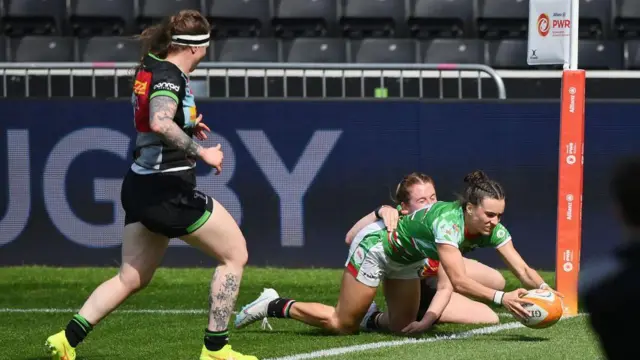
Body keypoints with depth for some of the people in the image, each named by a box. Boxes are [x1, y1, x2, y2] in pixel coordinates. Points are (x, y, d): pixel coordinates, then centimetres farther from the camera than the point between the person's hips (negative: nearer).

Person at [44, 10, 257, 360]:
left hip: (140, 187, 9)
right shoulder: (169, 76, -17)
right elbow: (160, 122, -36)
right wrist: (201, 152, -29)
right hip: (169, 190, -9)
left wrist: (187, 125, 22)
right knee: (234, 253, 4)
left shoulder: (149, 67, 9)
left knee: (131, 278, 14)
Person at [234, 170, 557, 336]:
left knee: (403, 328, 12)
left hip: (406, 259, 7)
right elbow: (458, 281, -48)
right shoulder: (447, 221, -41)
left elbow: (523, 270, -21)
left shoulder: (491, 230, -20)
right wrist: (500, 298, -56)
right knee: (343, 325, 3)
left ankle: (368, 316, 40)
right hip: (375, 246, -7)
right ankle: (275, 306, 18)